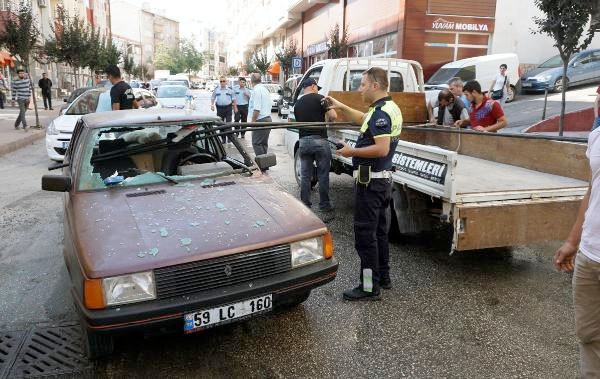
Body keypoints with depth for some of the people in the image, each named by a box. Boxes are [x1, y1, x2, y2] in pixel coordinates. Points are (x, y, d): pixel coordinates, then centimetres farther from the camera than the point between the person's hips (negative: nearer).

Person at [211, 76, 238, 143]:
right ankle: (223, 139, 16)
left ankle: (230, 137, -2)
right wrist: (212, 105, 0)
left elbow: (233, 99, 8)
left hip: (228, 108, -2)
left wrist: (235, 107, 5)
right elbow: (213, 98, 13)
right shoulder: (216, 90, 7)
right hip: (220, 108, 2)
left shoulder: (230, 90, 4)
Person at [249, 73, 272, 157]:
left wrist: (253, 121, -16)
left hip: (261, 121, -10)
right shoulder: (265, 89, 17)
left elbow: (256, 109, -20)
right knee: (264, 143, 14)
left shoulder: (256, 90, -13)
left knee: (256, 143, -6)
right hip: (268, 118, 10)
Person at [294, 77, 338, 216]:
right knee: (323, 176, 3)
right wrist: (326, 120, 11)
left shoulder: (297, 104, 12)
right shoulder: (320, 98, -3)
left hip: (303, 141, 4)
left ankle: (305, 208, 16)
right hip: (319, 140, -4)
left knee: (305, 176, 10)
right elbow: (333, 116, -11)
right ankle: (325, 209, 8)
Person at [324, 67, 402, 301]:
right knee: (379, 231, 18)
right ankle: (383, 277, 29)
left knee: (365, 234, -4)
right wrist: (341, 107, 17)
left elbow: (382, 149, -28)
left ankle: (370, 287, 2)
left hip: (370, 180, -10)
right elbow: (361, 119, 29)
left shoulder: (381, 112, -18)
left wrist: (352, 152, -18)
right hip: (382, 178, 10)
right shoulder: (388, 108, 14)